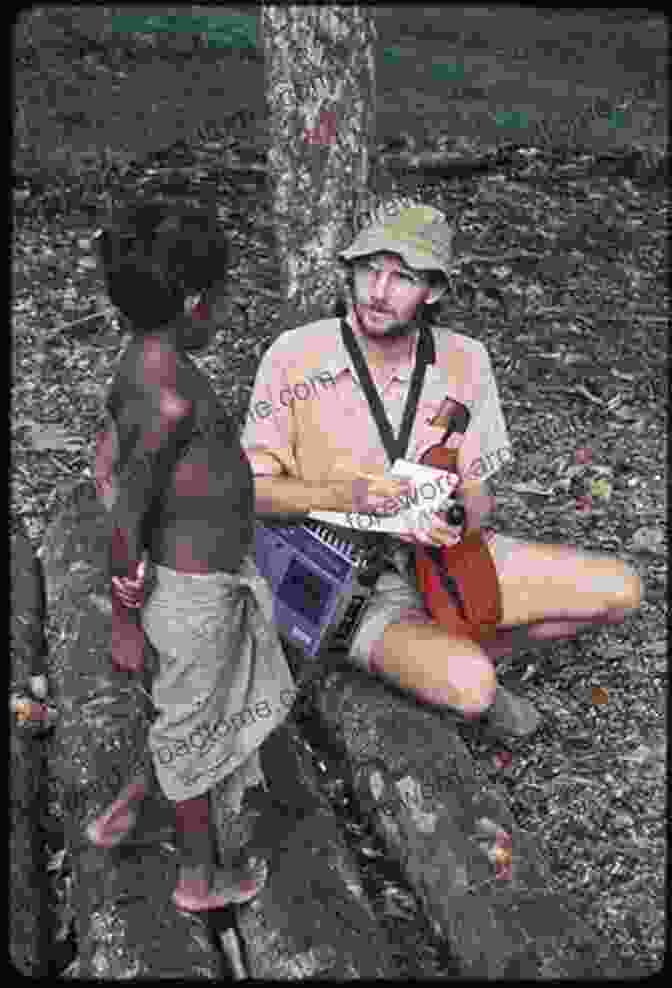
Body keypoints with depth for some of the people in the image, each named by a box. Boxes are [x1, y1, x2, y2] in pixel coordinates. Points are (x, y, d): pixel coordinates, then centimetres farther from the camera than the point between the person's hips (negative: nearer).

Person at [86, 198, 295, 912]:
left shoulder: (149, 366, 0)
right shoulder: (167, 394, -28)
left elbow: (106, 467, 11)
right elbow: (125, 521, -23)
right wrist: (124, 625, -13)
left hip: (210, 574, 9)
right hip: (194, 594, -9)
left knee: (245, 698, 26)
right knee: (195, 728, 11)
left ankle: (122, 808, 39)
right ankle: (201, 875, 36)